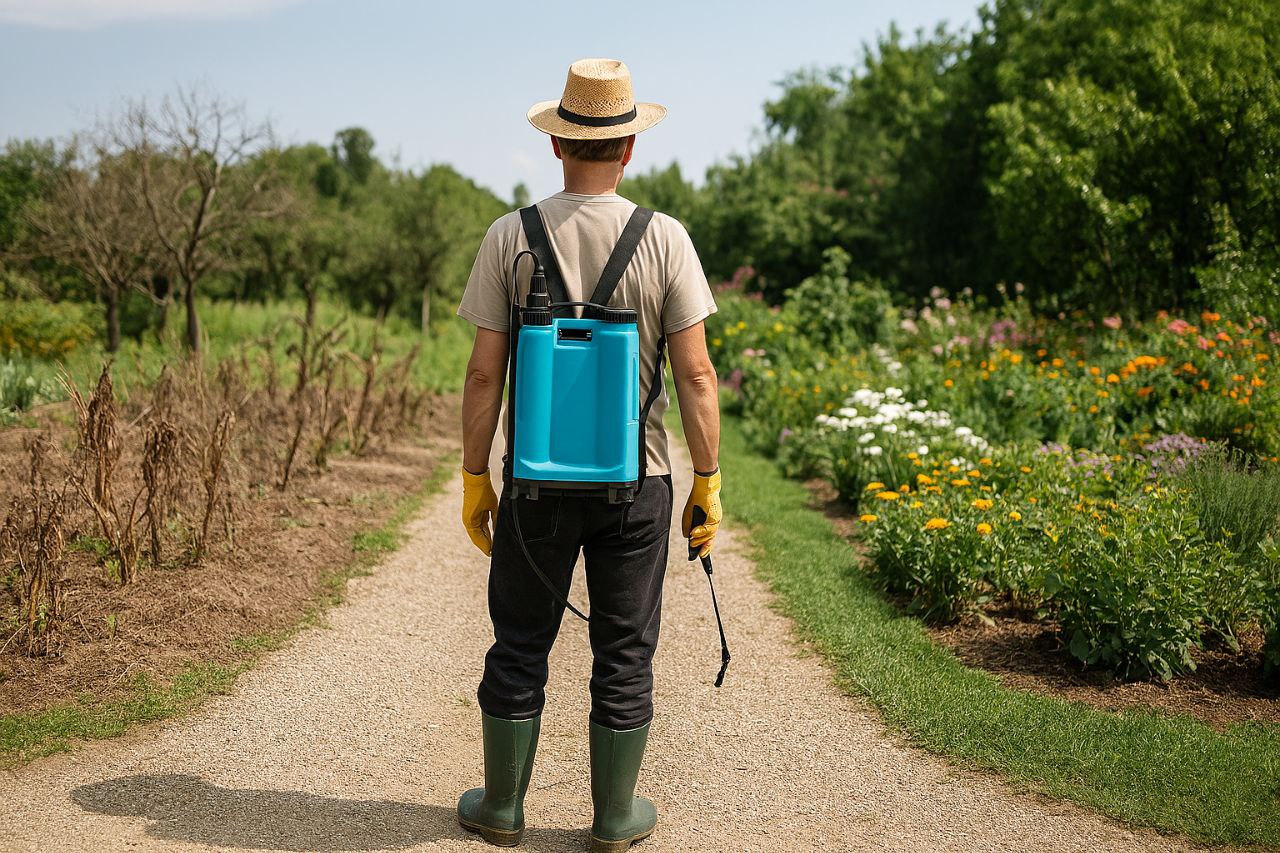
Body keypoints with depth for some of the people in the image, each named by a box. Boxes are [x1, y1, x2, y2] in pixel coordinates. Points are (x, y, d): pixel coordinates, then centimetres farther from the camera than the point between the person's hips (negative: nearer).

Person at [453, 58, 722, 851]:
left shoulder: (510, 237, -6)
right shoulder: (665, 239, -7)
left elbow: (484, 374, -5)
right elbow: (696, 373, -8)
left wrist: (474, 480, 5)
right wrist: (708, 483, 1)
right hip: (636, 481, 0)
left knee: (521, 645, 14)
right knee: (625, 654, 10)